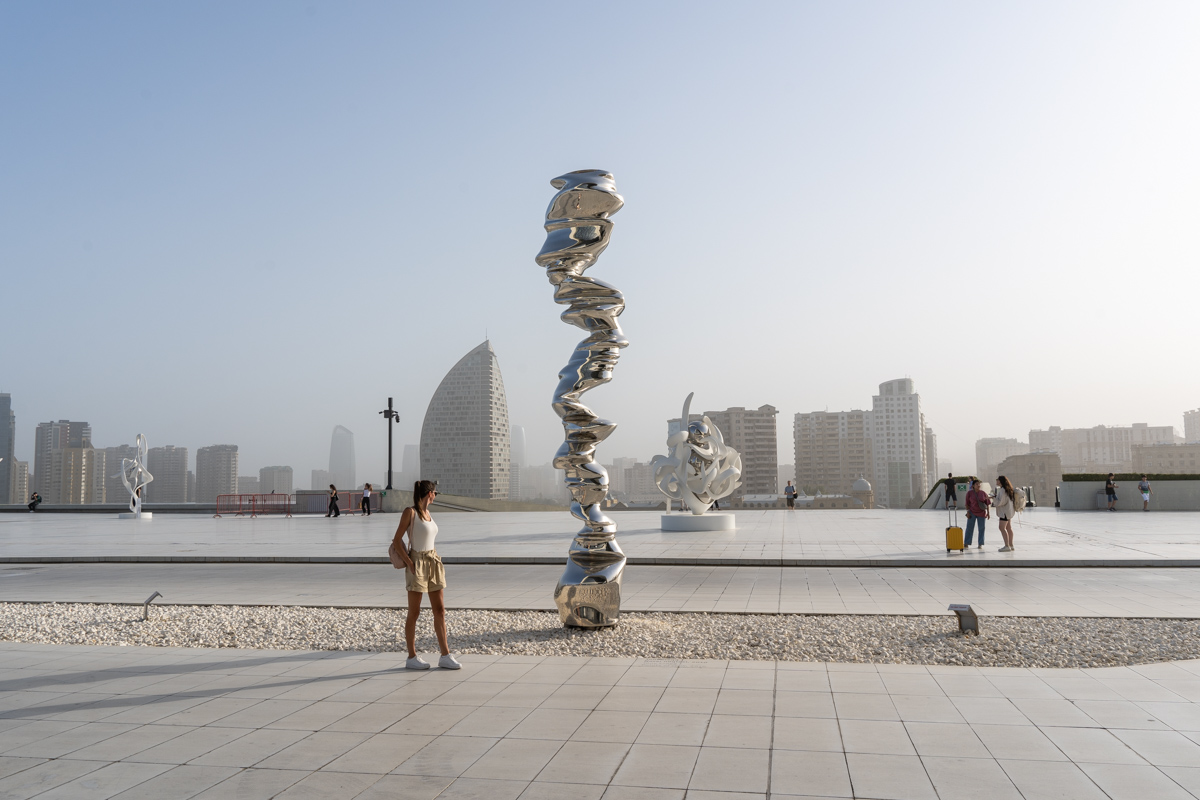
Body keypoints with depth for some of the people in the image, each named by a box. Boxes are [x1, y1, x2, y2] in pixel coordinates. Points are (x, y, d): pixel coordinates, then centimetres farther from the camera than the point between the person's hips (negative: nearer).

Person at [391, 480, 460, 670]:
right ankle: (412, 657, 10)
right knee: (414, 612, 1)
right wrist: (409, 563, -16)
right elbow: (396, 541, -11)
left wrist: (434, 560, 8)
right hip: (417, 563, -7)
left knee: (440, 610, 6)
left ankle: (445, 655, 11)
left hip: (433, 562, 7)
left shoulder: (427, 514, 12)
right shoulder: (410, 512, -9)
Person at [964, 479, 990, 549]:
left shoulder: (983, 493, -1)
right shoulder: (969, 493, -4)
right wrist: (968, 512, -7)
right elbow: (967, 503, -1)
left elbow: (987, 503, 3)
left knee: (981, 528, 3)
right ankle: (966, 543, 7)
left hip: (981, 513, 1)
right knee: (969, 528, 1)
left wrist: (988, 512, 1)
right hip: (972, 513, -1)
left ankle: (980, 544, 12)